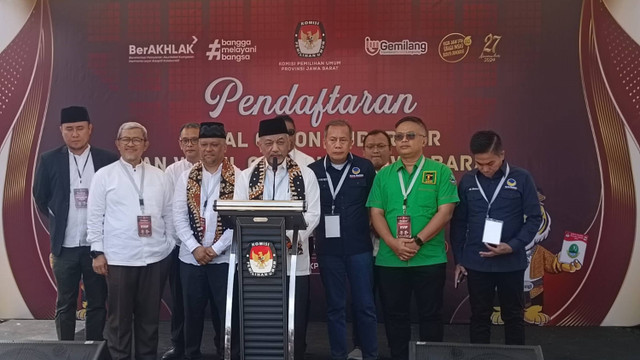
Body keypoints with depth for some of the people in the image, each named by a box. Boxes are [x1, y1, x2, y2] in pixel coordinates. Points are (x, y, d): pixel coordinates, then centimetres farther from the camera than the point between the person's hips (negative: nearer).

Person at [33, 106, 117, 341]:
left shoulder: (108, 160, -2)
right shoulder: (49, 160, 0)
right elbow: (40, 198, 10)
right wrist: (59, 221, 10)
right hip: (65, 245, 1)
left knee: (98, 303, 8)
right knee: (65, 304, 11)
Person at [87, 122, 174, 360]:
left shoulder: (159, 176, 8)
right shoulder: (104, 175, 1)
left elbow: (168, 214, 11)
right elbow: (94, 216, 0)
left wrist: (170, 245, 7)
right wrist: (97, 252, -4)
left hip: (155, 257, 3)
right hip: (119, 258, -2)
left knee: (149, 315, 12)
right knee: (119, 317, 6)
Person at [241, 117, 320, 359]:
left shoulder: (305, 175, 4)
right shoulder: (248, 176, 8)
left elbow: (312, 214, -3)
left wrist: (289, 237, -17)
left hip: (294, 260, -1)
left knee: (296, 323, 5)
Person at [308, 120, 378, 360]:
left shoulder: (365, 168, -1)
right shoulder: (313, 171, 0)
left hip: (359, 248, 0)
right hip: (328, 250, 1)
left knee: (365, 305, 5)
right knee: (335, 307, 10)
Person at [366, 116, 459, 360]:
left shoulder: (441, 172, 0)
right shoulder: (384, 174, 8)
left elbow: (445, 212, -7)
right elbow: (376, 213, 3)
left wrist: (417, 241, -15)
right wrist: (393, 243, -12)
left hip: (430, 258, -2)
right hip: (390, 259, 3)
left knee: (430, 314, 7)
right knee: (394, 315, 10)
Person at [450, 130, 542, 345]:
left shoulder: (521, 178, -6)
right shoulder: (467, 181, 0)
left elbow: (534, 218, -4)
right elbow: (459, 223, 6)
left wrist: (513, 246, -16)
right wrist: (458, 259, 4)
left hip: (511, 262, -1)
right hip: (476, 262, 1)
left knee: (513, 317, 13)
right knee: (479, 317, 12)